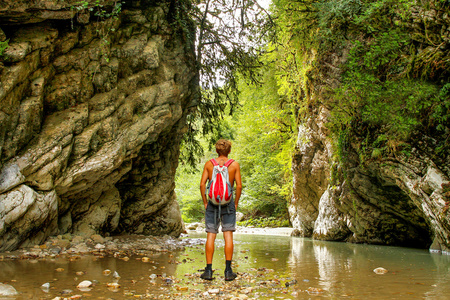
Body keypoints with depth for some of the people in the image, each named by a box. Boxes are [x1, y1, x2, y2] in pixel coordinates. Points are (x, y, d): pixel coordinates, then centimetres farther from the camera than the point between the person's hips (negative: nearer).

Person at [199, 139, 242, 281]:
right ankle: (228, 271, 1)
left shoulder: (209, 164, 2)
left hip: (212, 204, 1)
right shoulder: (234, 164, 0)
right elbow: (239, 186, -5)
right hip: (228, 203, -1)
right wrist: (236, 203, 5)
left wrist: (205, 202, 6)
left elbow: (202, 184, -3)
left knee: (210, 236, 3)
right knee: (228, 236, 2)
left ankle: (208, 270, 3)